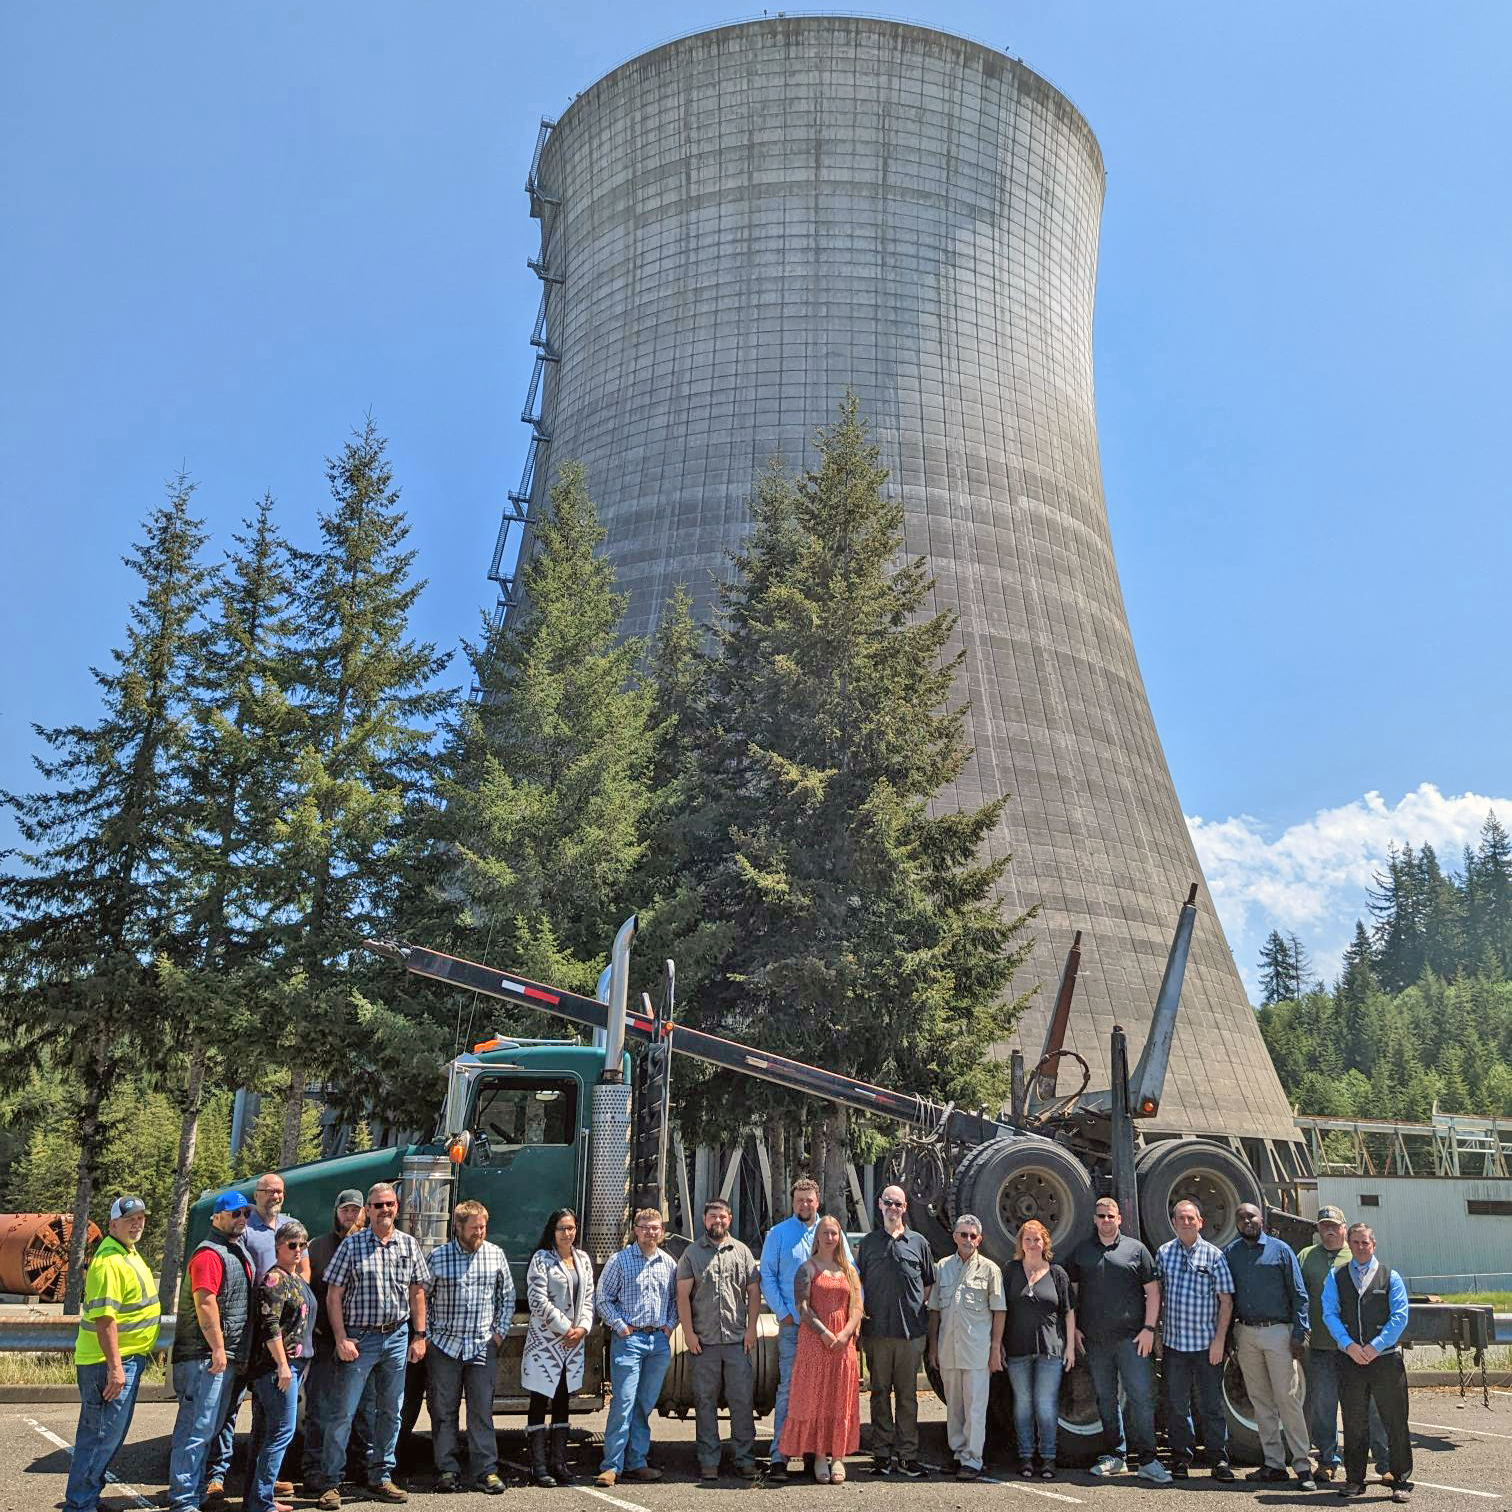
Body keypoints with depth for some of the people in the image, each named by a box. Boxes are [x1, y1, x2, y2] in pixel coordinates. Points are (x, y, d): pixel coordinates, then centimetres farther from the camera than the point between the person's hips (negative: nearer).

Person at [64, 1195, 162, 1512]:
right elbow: (104, 1318, -25)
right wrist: (115, 1367, -26)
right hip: (111, 1363, -10)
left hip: (125, 1360, 10)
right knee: (103, 1437, -4)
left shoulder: (128, 1252, 12)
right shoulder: (109, 1262, -20)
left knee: (104, 1436, 17)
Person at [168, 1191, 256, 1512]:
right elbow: (205, 1304, -21)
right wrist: (218, 1348, -21)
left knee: (210, 1429, 16)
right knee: (197, 1428, -8)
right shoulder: (209, 1254, -13)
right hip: (206, 1356, -10)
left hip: (227, 1358, 10)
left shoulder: (239, 1253, 18)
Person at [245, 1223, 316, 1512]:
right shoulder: (274, 1279, -12)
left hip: (294, 1364, 9)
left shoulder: (298, 1279, 17)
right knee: (282, 1431, -9)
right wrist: (283, 1364, -20)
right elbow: (269, 1325, -18)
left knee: (264, 1431, 12)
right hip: (277, 1365, -9)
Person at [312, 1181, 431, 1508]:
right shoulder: (352, 1244, -3)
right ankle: (330, 1483, 7)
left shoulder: (409, 1244, 6)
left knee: (390, 1412, 10)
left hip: (397, 1337, 4)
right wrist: (341, 1339, -11)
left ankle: (380, 1478, 21)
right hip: (359, 1337, -4)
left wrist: (419, 1335, 5)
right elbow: (333, 1295, -4)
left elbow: (417, 1292, 11)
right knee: (343, 1413, -3)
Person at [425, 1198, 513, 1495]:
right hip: (445, 1346, -1)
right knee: (444, 1411, 4)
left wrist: (500, 1332, 6)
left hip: (483, 1347, 1)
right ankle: (447, 1470, 13)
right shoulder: (437, 1257, -3)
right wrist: (427, 1334, 1)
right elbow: (422, 1298, 6)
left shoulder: (496, 1255, 3)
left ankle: (486, 1470, 6)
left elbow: (507, 1297, 13)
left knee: (482, 1411, 1)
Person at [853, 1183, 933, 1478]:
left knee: (907, 1394, 4)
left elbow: (929, 1283, 14)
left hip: (911, 1331, 0)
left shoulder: (918, 1242, 8)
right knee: (880, 1393, 4)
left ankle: (907, 1455, 10)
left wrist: (921, 1309, 3)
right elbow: (858, 1283, 13)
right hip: (877, 1330, 0)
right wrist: (863, 1312, 3)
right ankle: (881, 1454, 11)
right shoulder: (868, 1243, 10)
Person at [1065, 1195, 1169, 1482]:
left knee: (1142, 1396, -7)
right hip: (1094, 1340, 3)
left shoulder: (1136, 1249, 4)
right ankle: (1116, 1455, 20)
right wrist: (1074, 1328, 5)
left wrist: (1149, 1328, -6)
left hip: (1131, 1337, -3)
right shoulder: (1081, 1251, 10)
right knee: (1106, 1399, 9)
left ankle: (1147, 1461, -3)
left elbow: (1153, 1291, 2)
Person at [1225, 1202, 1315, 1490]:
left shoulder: (1280, 1249, 0)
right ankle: (1274, 1464, 14)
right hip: (1245, 1334, 4)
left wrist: (1299, 1334, -9)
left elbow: (1299, 1294, -1)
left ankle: (1302, 1464, -2)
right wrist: (1227, 1337, 6)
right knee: (1260, 1401, 7)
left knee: (1287, 1398, -6)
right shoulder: (1229, 1253, 8)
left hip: (1278, 1331, -4)